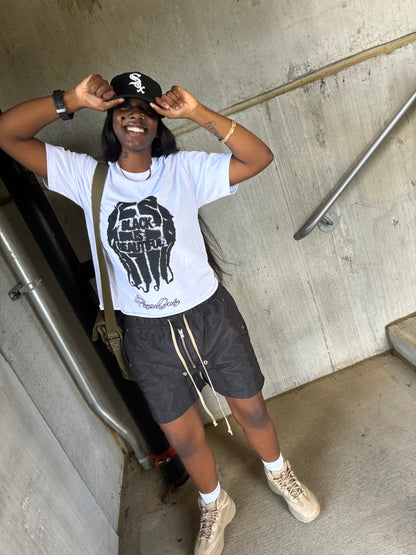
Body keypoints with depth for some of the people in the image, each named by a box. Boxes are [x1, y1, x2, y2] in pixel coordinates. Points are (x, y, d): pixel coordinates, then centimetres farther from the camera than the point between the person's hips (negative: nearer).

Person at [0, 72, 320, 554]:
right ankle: (215, 507, 50)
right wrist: (71, 101, -18)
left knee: (250, 409, 19)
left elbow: (259, 157, -12)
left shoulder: (183, 170, -4)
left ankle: (279, 473, 53)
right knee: (182, 437, 17)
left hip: (210, 315, 0)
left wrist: (198, 113, -20)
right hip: (147, 335, 1)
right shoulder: (86, 177, -2)